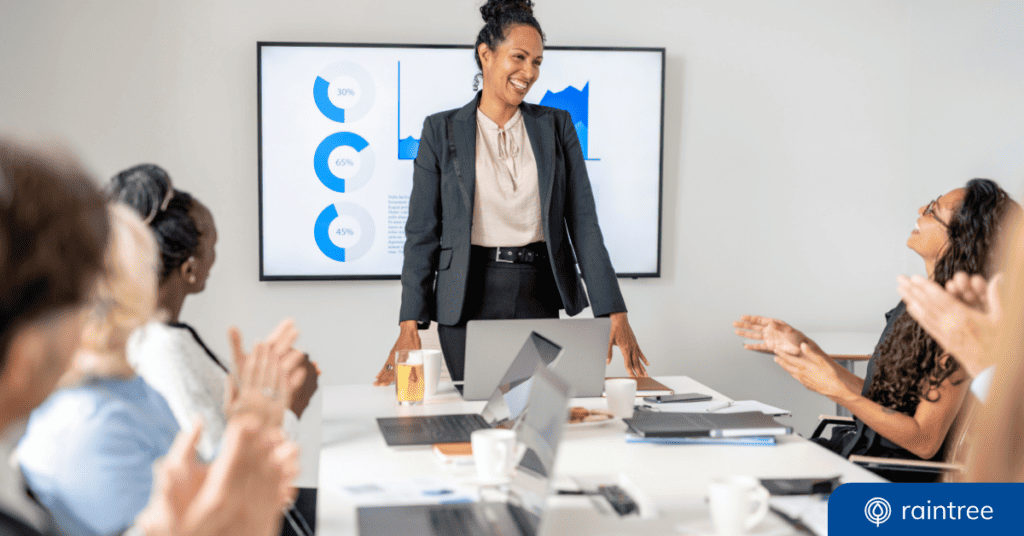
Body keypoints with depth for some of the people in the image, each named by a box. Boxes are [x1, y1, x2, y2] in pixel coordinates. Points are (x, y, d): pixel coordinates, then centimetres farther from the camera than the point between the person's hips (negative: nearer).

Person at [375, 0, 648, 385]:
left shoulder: (556, 126, 7)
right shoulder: (442, 130, 2)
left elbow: (583, 222, 2)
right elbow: (422, 232, 0)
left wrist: (615, 313, -7)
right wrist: (410, 326, -8)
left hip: (540, 299, 2)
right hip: (470, 301, -2)